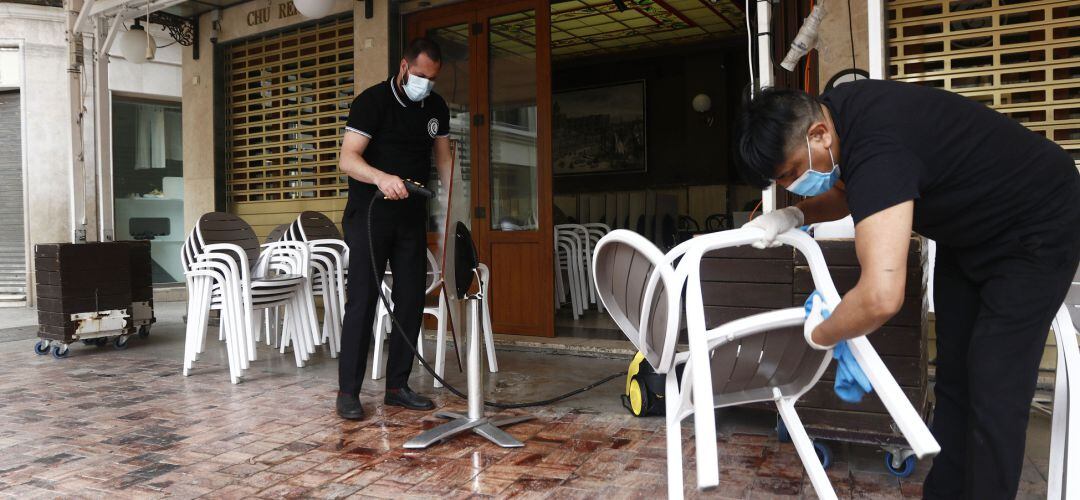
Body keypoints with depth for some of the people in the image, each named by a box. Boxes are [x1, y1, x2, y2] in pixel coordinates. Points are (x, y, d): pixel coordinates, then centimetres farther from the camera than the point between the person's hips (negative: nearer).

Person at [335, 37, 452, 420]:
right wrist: (381, 177, -39)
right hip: (368, 216, -5)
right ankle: (348, 391, 3)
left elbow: (443, 159, 13)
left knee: (411, 302, 5)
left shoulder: (436, 108, 9)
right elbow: (347, 159, -18)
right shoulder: (372, 101, -10)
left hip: (412, 218, 6)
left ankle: (397, 386, 15)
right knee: (362, 302, -6)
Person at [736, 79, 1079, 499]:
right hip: (968, 230, 9)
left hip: (1037, 229, -9)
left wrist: (819, 335, -29)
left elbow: (882, 297, -50)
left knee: (993, 392, -10)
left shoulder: (875, 150, -40)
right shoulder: (835, 112, -11)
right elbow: (847, 193, 10)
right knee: (953, 382, 11)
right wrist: (793, 216, -10)